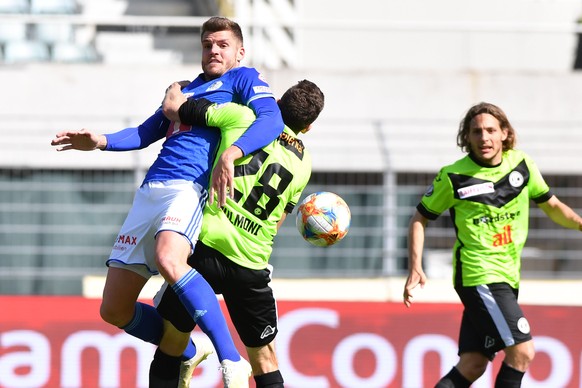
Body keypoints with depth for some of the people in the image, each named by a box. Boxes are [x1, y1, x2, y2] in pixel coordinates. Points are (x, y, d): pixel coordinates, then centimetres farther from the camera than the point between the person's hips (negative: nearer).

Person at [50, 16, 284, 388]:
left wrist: (230, 154, -26)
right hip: (150, 191, 7)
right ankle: (188, 354, 26)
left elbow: (271, 119, -8)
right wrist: (100, 141, 9)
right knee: (114, 310, 3)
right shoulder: (184, 89, 31)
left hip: (191, 186, -7)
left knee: (168, 260, -39)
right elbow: (145, 133, 30)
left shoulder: (243, 78, 10)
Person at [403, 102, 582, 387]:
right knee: (521, 351, -15)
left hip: (507, 278, 5)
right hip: (478, 275, -5)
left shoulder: (521, 164, 4)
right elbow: (420, 219, 2)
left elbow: (551, 205, 18)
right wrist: (415, 268, -7)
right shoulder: (453, 176, -8)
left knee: (472, 365, 2)